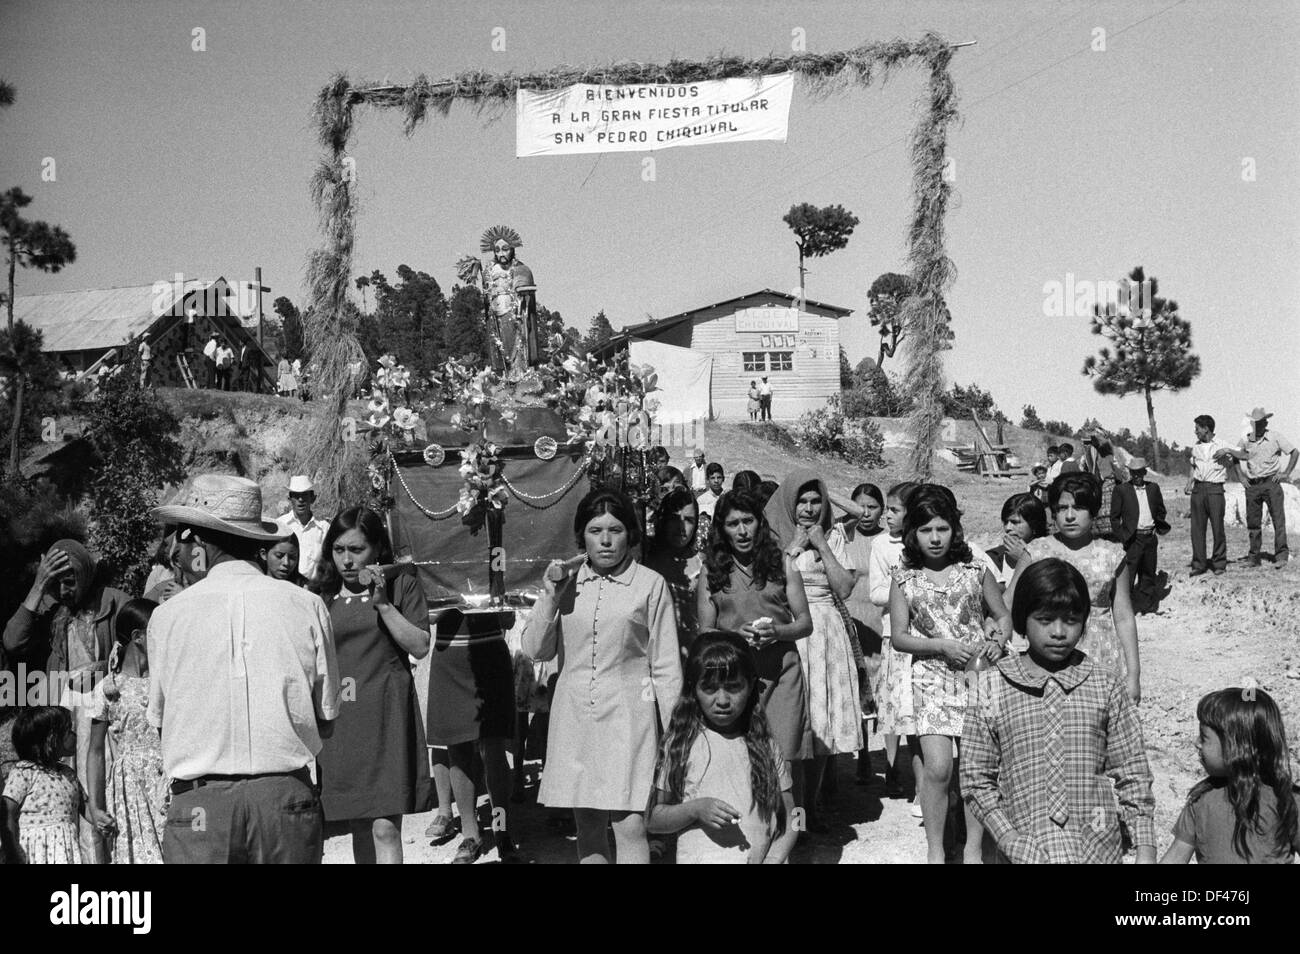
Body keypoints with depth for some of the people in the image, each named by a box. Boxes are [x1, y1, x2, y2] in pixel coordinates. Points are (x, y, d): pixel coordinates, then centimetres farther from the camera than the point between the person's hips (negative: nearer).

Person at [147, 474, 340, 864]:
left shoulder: (168, 615, -2)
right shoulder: (307, 605, -1)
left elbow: (159, 721, 5)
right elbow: (325, 723, 3)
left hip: (199, 803, -1)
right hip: (287, 798, 1)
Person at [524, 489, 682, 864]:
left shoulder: (650, 584, -2)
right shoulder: (567, 582, 7)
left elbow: (666, 667, 1)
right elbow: (537, 651, 5)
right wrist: (550, 597, -6)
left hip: (626, 716, -3)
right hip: (574, 716, 4)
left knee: (630, 826, -9)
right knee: (587, 828, 10)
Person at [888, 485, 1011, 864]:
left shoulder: (975, 570, 4)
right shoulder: (904, 579, 3)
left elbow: (1003, 615, 13)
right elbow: (898, 636, 2)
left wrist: (999, 640, -8)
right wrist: (942, 646, -12)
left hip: (979, 674, 1)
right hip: (932, 677, -1)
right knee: (937, 766, -12)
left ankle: (973, 849, 15)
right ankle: (935, 850, 5)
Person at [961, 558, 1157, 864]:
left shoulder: (1106, 685, 4)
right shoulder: (992, 687, -1)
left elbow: (1131, 773, 7)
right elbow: (976, 778, 1)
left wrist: (1145, 849, 2)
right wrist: (1010, 840, -8)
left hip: (1099, 849, 1)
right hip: (1026, 851, -1)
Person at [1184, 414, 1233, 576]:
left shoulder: (1222, 445, 0)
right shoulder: (1196, 446, 14)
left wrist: (1227, 451, -16)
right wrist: (1189, 484, 10)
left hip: (1215, 488, -4)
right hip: (1198, 488, 4)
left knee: (1217, 527, -3)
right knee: (1197, 528, 1)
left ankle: (1219, 564, 7)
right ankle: (1198, 564, 6)